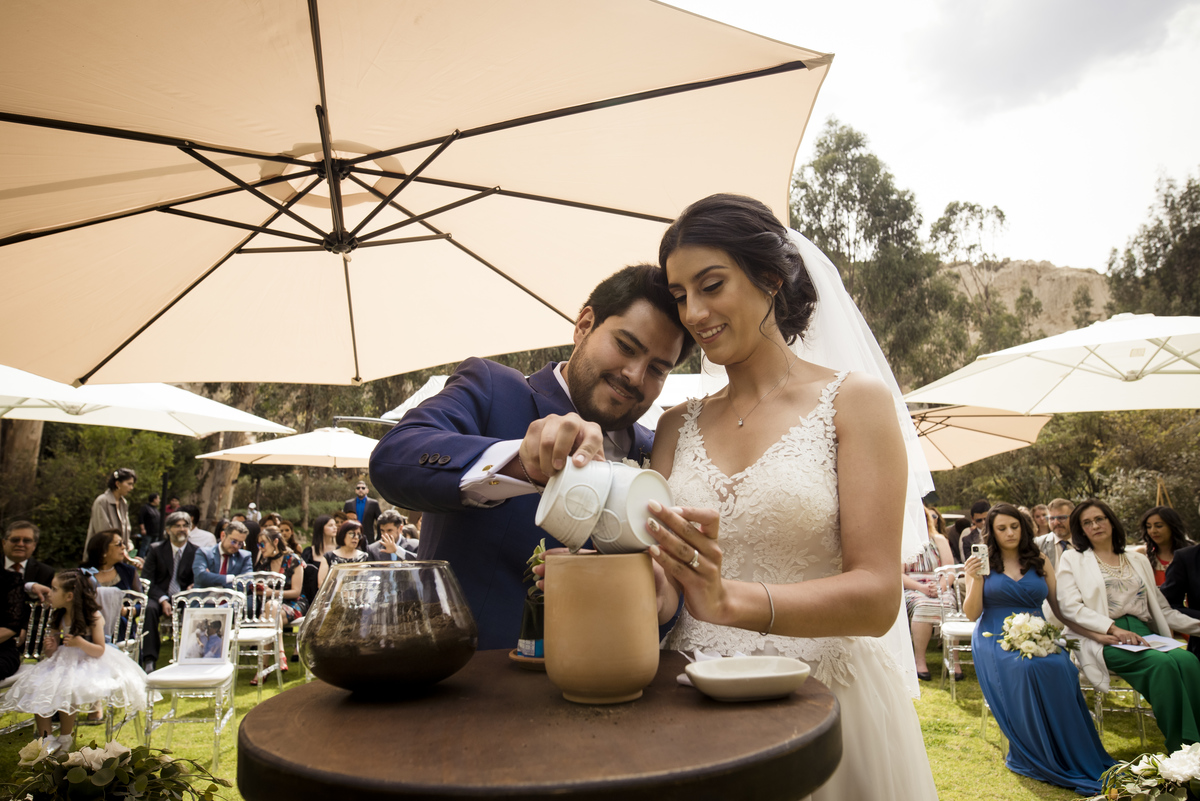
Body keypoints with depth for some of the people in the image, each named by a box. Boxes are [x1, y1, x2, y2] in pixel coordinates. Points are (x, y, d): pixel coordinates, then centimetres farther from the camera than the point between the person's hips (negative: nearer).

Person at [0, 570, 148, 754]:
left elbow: (100, 650, -11)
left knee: (66, 691, -29)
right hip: (62, 663, 6)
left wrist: (80, 643, -28)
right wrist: (51, 648, -11)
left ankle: (64, 740, -6)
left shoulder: (93, 617, -10)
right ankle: (45, 739, -6)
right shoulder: (57, 618, 7)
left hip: (87, 664, -6)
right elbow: (53, 653, 13)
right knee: (35, 690, -17)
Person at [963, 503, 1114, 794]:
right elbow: (971, 613, 1)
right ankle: (1035, 757, -22)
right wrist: (976, 580, -15)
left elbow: (1060, 607, 13)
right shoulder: (983, 563, 7)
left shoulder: (1040, 561, 14)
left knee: (1061, 668, -32)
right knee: (1026, 668, -35)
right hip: (996, 639, -2)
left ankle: (1073, 757, -20)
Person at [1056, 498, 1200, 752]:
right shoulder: (1072, 559, 9)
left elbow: (1161, 608, 24)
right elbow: (1070, 607, -4)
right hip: (1104, 641, -4)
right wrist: (1112, 628, -16)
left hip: (1143, 634, 4)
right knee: (1163, 663, -32)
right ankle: (1179, 750, -25)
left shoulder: (1138, 560, 24)